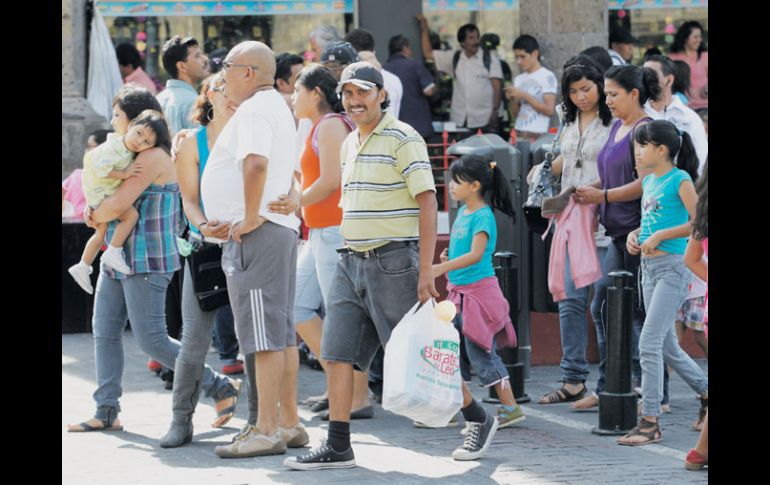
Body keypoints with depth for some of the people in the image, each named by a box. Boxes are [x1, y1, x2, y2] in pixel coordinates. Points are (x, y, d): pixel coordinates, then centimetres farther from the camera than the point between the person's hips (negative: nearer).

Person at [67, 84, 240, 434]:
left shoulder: (152, 158, -15)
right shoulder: (131, 155, 17)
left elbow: (119, 204, -22)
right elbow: (107, 195, 24)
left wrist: (96, 217, -2)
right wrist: (96, 213, 2)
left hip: (146, 261, -10)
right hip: (119, 259, 10)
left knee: (151, 340, -10)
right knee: (105, 332, 6)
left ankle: (220, 388, -1)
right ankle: (106, 412, 9)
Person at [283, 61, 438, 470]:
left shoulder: (402, 139, -10)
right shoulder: (349, 145, 15)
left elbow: (427, 203, -14)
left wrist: (425, 271, -19)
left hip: (393, 262, -8)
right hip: (351, 263, 8)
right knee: (337, 354, 0)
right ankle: (338, 447, 3)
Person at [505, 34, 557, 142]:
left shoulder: (547, 77, -4)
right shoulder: (519, 79, 14)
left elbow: (549, 110, -12)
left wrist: (524, 95, -14)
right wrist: (514, 99, -2)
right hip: (518, 134, 5)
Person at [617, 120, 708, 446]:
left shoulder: (679, 179, -10)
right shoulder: (649, 181, 14)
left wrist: (659, 236, -18)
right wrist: (635, 235, 7)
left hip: (673, 266, -9)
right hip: (649, 266, 9)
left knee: (649, 343, -13)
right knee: (667, 346, 13)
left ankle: (650, 421, -11)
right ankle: (705, 392, 30)